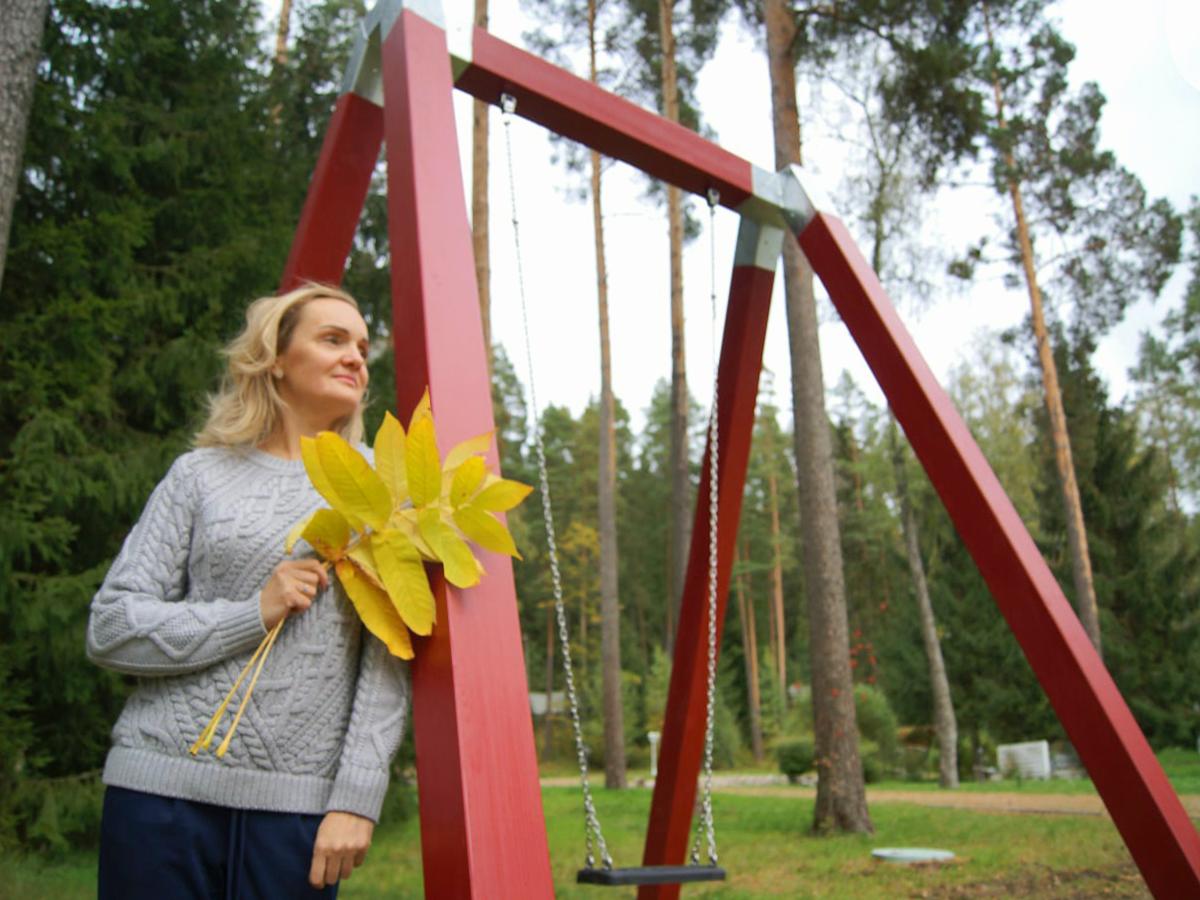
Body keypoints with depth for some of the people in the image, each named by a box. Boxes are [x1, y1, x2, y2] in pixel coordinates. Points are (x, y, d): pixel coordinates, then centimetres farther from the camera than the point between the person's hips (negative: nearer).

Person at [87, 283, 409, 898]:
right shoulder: (202, 474, 5)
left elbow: (390, 661, 0)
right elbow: (109, 629, 0)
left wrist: (356, 798, -8)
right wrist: (255, 614, -11)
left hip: (300, 802, 0)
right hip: (166, 786, 0)